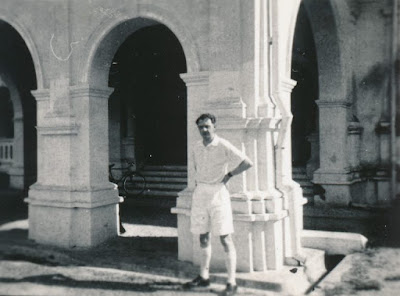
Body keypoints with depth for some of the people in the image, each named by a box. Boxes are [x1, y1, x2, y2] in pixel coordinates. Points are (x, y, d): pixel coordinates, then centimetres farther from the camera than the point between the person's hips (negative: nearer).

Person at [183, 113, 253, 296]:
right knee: (203, 237, 12)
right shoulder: (197, 147, 8)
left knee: (225, 238, -5)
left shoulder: (224, 146, -10)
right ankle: (204, 277, 24)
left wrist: (229, 175, -6)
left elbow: (247, 163, -11)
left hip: (217, 193, -6)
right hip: (200, 193, 6)